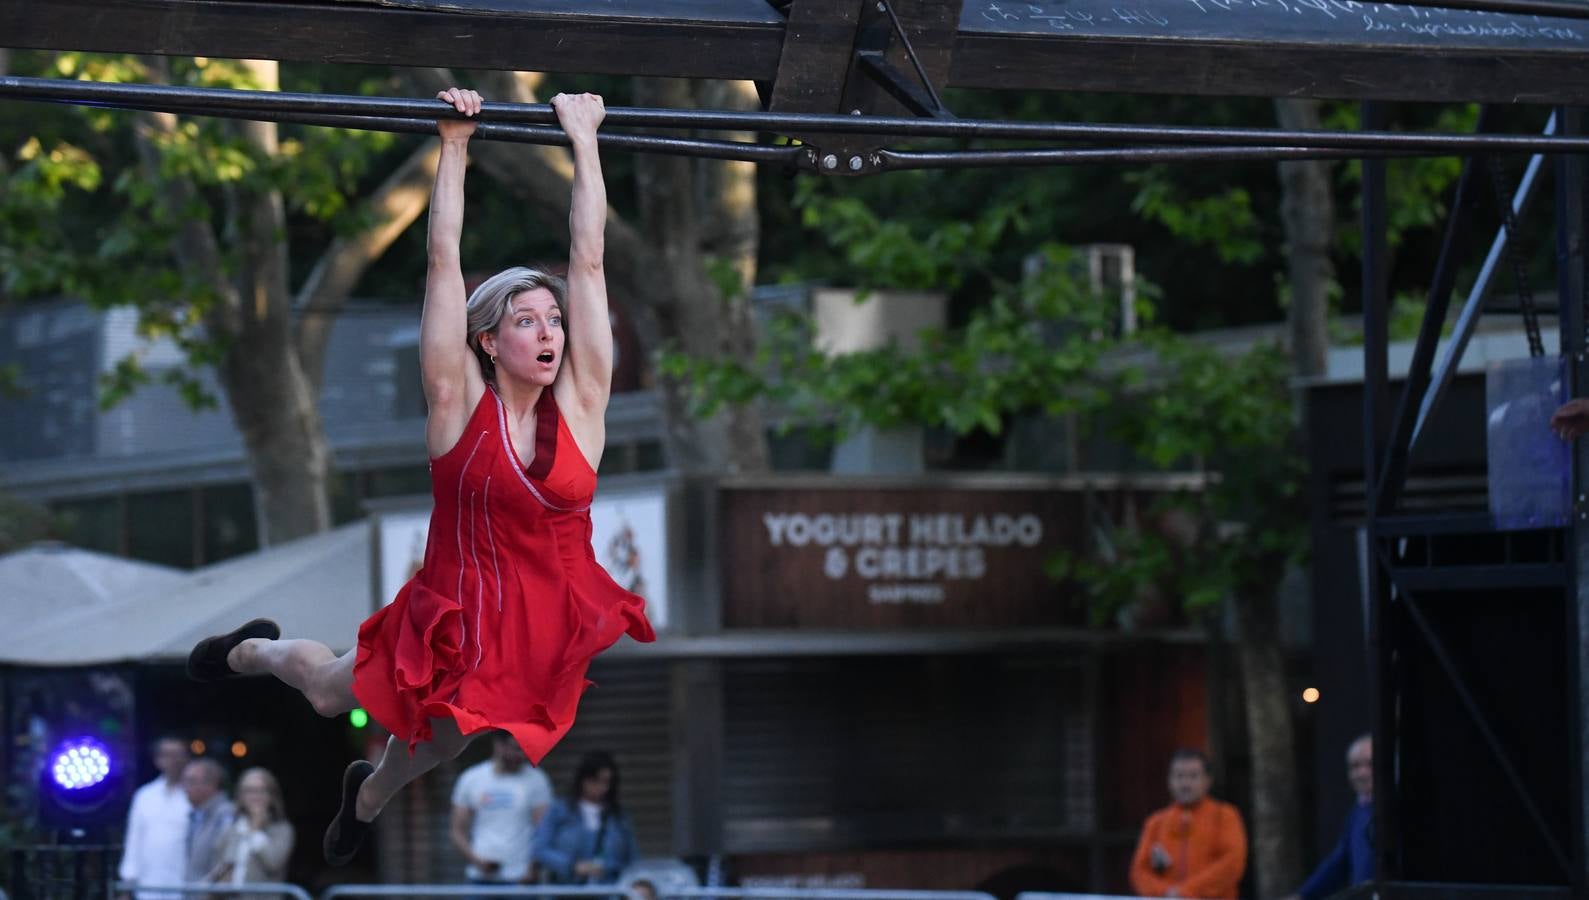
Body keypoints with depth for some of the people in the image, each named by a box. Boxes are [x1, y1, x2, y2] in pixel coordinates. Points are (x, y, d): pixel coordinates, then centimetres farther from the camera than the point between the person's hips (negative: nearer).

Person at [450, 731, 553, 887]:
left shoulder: (536, 779, 1)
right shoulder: (470, 779, 7)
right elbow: (458, 831, 9)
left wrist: (533, 870, -19)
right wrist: (477, 860, -8)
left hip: (520, 880, -2)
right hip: (480, 878, 2)